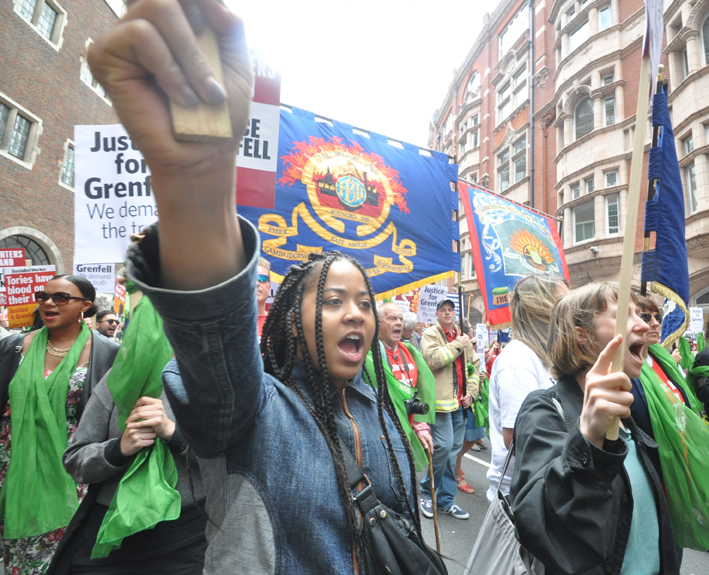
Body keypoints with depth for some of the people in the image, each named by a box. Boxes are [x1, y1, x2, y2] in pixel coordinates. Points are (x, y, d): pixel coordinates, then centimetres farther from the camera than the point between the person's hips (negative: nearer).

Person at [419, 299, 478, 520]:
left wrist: (471, 391, 7)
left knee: (453, 450, 11)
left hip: (460, 402, 6)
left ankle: (446, 499, 23)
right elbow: (433, 359, -20)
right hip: (441, 400, -6)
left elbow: (474, 365, 18)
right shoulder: (430, 334, -3)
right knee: (444, 446, -11)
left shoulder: (463, 337, 16)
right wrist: (456, 345, -12)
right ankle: (427, 492, 13)